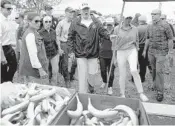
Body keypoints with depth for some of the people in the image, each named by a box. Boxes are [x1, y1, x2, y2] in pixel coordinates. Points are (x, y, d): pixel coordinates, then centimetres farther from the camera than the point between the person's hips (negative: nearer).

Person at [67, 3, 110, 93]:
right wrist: (71, 51, -3)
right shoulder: (75, 23, -3)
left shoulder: (96, 22, 2)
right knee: (82, 75, 2)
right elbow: (70, 38, 1)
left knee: (92, 72, 13)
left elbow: (103, 31, 3)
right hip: (81, 53, -2)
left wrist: (109, 36, -19)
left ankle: (90, 85, 46)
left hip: (93, 53, 2)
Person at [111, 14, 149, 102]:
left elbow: (137, 41, 14)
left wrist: (137, 55, 14)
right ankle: (122, 94, 20)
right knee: (122, 74, 3)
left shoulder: (134, 29, 6)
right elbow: (114, 43, 6)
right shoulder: (117, 29, 1)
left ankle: (141, 93, -7)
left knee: (134, 71, -20)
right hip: (121, 52, 0)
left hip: (132, 51, 0)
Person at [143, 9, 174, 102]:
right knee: (154, 70, 13)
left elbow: (170, 39, -6)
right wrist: (145, 50, 15)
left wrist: (170, 52, -9)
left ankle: (160, 92, 0)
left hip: (161, 52, -5)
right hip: (151, 52, 5)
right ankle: (155, 86, 31)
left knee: (159, 71, -9)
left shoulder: (165, 26, -7)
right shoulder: (149, 27, 9)